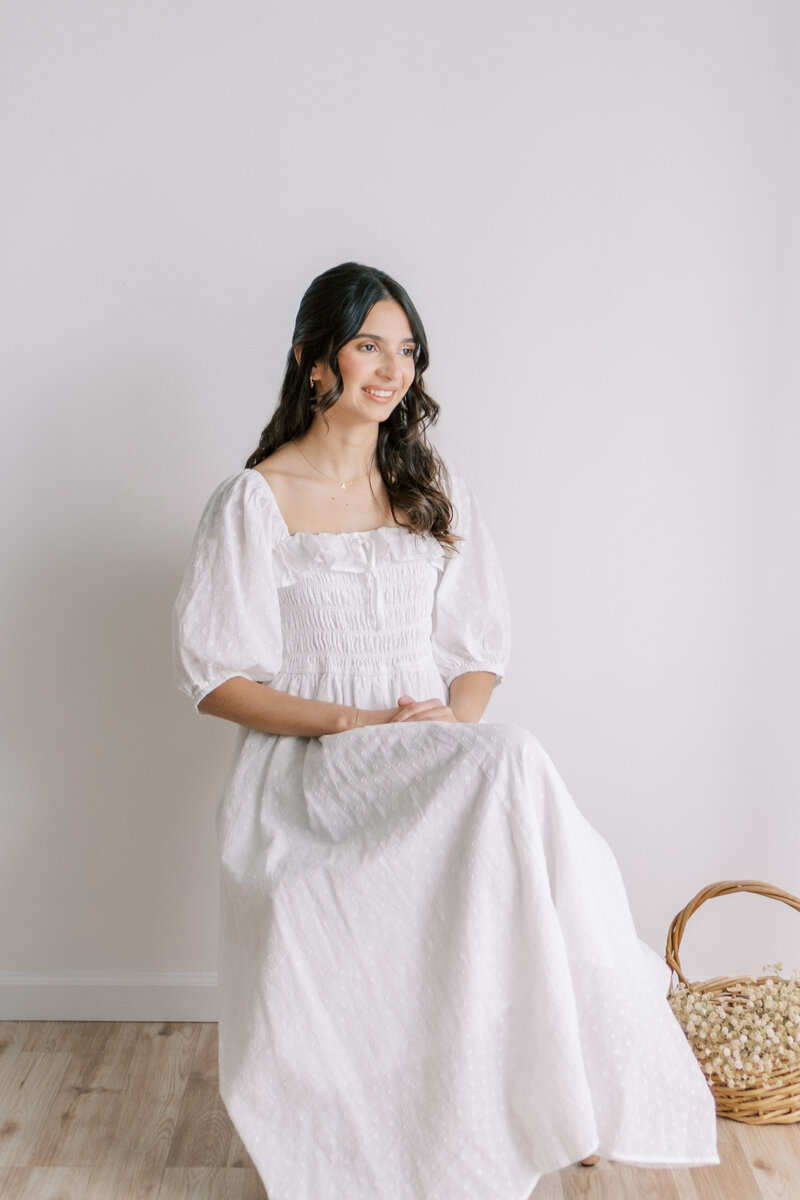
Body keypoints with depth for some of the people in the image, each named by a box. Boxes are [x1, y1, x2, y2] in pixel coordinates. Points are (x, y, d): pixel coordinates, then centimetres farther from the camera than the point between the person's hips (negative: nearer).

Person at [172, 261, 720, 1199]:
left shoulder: (434, 486, 14)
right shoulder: (254, 502, 0)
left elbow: (480, 645, 14)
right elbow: (213, 677, -3)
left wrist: (459, 719, -9)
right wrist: (357, 721, -15)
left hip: (443, 752, 4)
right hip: (310, 763, -4)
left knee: (513, 770, -33)